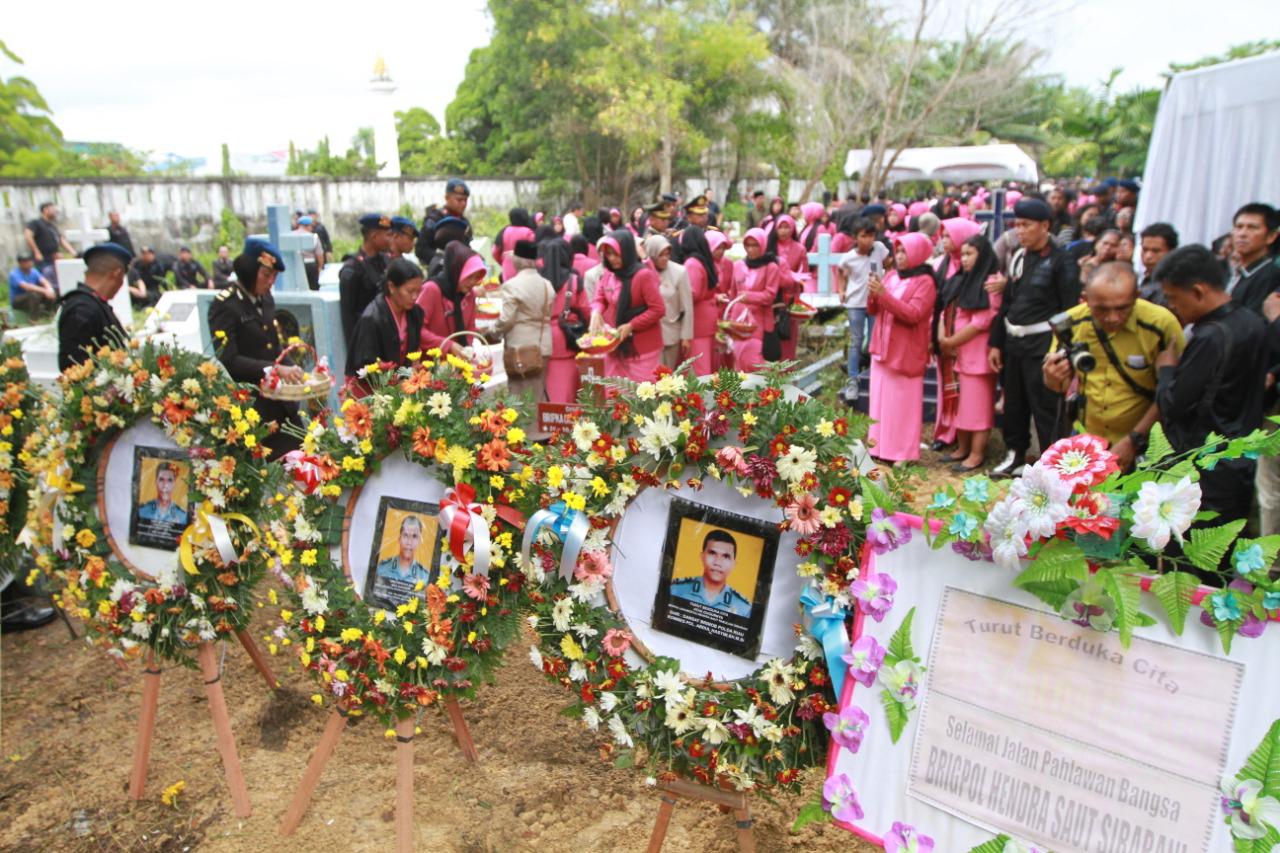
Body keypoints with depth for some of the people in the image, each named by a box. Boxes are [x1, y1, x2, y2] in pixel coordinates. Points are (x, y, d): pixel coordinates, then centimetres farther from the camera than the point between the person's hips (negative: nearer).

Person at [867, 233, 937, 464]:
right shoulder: (891, 276, 10)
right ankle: (880, 447, 17)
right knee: (880, 398, 9)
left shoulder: (925, 282, -9)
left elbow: (913, 315, -21)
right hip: (882, 347, 7)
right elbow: (873, 310, 10)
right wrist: (873, 294, -11)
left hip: (906, 352, -7)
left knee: (903, 403, -4)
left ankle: (904, 453, 2)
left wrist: (884, 294, -26)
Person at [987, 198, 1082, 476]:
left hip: (1042, 343, -6)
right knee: (1014, 402, 14)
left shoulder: (1062, 262, -8)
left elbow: (1070, 310, -12)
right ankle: (1015, 454, 28)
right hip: (1013, 340, 7)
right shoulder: (1018, 257, 11)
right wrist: (995, 343, 12)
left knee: (1045, 406, -4)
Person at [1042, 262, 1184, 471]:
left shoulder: (1161, 324, -22)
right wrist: (1054, 380, -22)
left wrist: (1134, 440, -16)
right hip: (1084, 441, 3)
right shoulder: (1070, 322, -12)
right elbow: (1062, 385, 0)